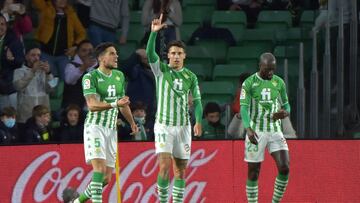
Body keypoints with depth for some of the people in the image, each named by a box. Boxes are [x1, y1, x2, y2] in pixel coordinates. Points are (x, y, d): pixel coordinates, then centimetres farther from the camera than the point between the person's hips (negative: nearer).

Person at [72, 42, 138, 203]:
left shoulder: (119, 76, 13)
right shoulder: (90, 77, -9)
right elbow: (92, 105, -20)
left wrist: (132, 122, 28)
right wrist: (115, 104, -32)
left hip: (111, 129, 7)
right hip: (95, 126, -7)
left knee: (107, 178, 5)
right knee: (99, 167, -23)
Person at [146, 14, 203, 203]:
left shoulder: (190, 77, 6)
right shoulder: (161, 70, -1)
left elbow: (197, 100, 7)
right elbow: (150, 53, -17)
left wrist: (198, 121, -9)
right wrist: (154, 32, -31)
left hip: (183, 127, 3)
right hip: (163, 125, -3)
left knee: (180, 169, 5)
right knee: (165, 165, -14)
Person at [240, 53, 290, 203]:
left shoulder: (279, 83, 6)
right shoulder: (249, 83, -5)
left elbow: (286, 106, 13)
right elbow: (244, 108, -13)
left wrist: (285, 113, -13)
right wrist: (248, 129, -31)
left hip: (275, 131, 3)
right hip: (256, 132, -3)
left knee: (284, 168, -12)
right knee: (253, 172, 1)